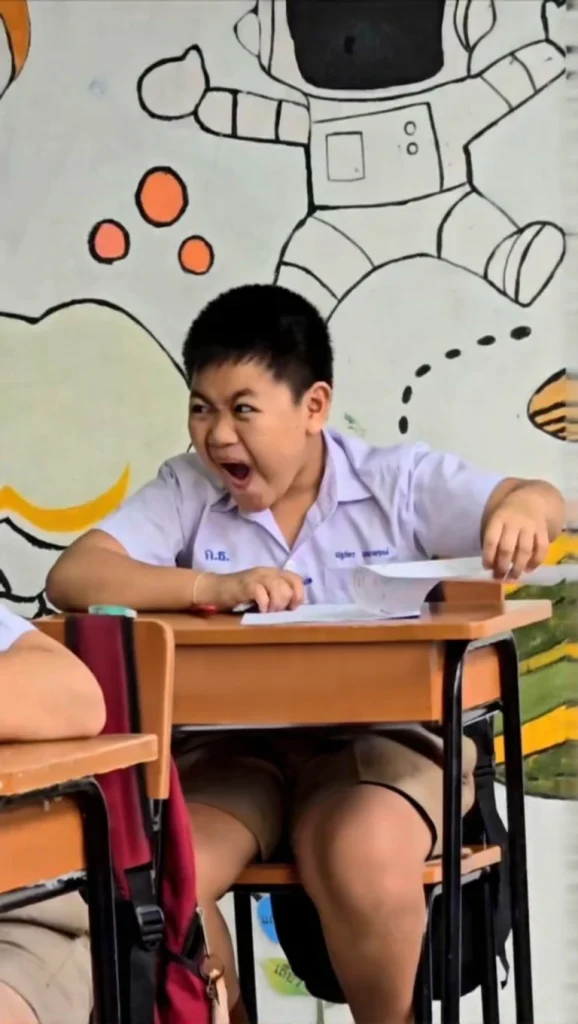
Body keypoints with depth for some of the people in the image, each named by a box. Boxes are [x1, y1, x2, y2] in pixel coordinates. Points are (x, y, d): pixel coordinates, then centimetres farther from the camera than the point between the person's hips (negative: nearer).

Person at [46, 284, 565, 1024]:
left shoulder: (398, 482, 0)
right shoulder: (184, 493, 2)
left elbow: (538, 501, -7)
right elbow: (72, 578, -11)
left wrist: (522, 510, -35)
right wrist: (214, 587, -26)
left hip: (378, 736, -2)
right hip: (231, 744, 2)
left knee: (363, 865, -33)